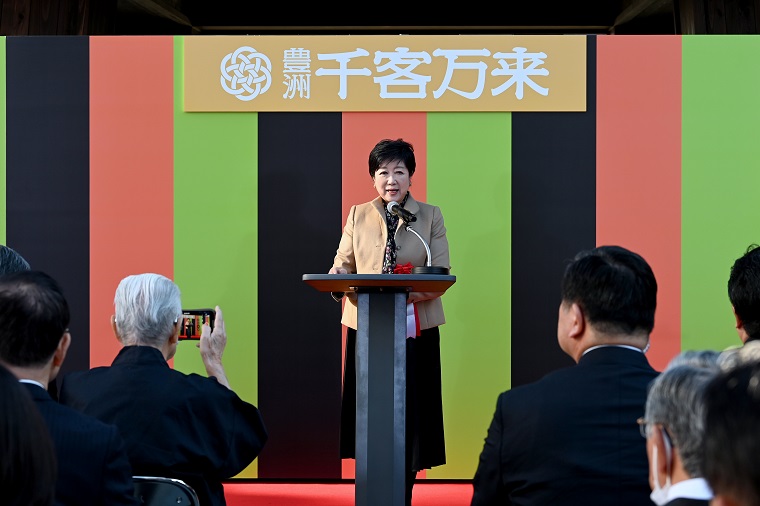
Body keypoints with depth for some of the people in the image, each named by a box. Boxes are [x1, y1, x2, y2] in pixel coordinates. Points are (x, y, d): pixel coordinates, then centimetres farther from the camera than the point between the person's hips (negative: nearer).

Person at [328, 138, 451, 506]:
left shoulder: (430, 216, 6)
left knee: (409, 412, 0)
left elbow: (441, 276, -2)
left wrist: (409, 291, -22)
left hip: (415, 329, -1)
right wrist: (339, 276, -19)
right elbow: (343, 264, 7)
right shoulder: (358, 216, 10)